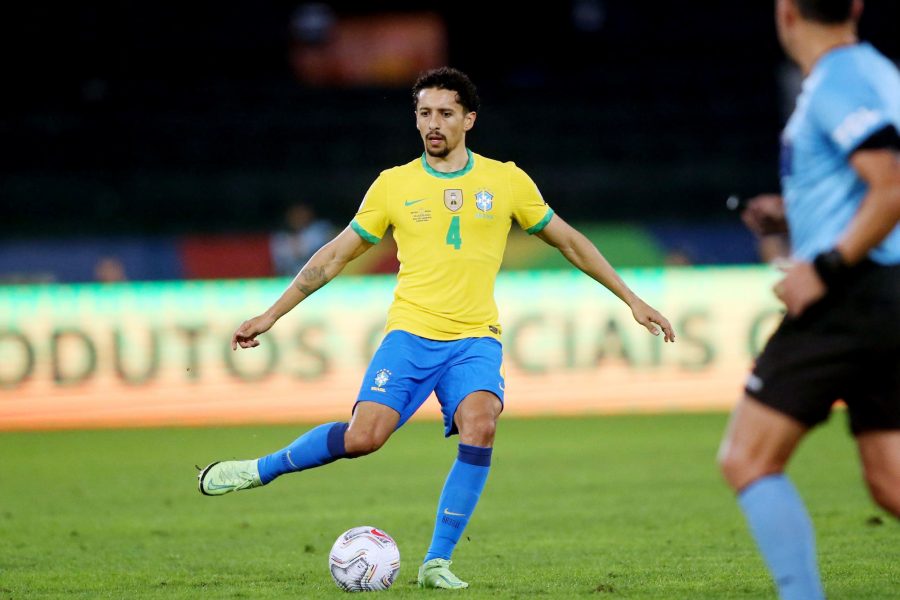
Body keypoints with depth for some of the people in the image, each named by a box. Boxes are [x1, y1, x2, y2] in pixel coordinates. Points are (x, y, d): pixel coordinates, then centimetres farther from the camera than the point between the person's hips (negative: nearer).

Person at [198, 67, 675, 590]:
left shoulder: (507, 181, 6)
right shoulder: (394, 185, 6)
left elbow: (569, 241, 16)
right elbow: (336, 255, 12)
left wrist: (632, 299, 15)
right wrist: (271, 316, 10)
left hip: (475, 339, 0)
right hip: (409, 334, 0)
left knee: (480, 429, -27)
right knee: (363, 437, -18)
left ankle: (438, 562, -17)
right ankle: (261, 470, 8)